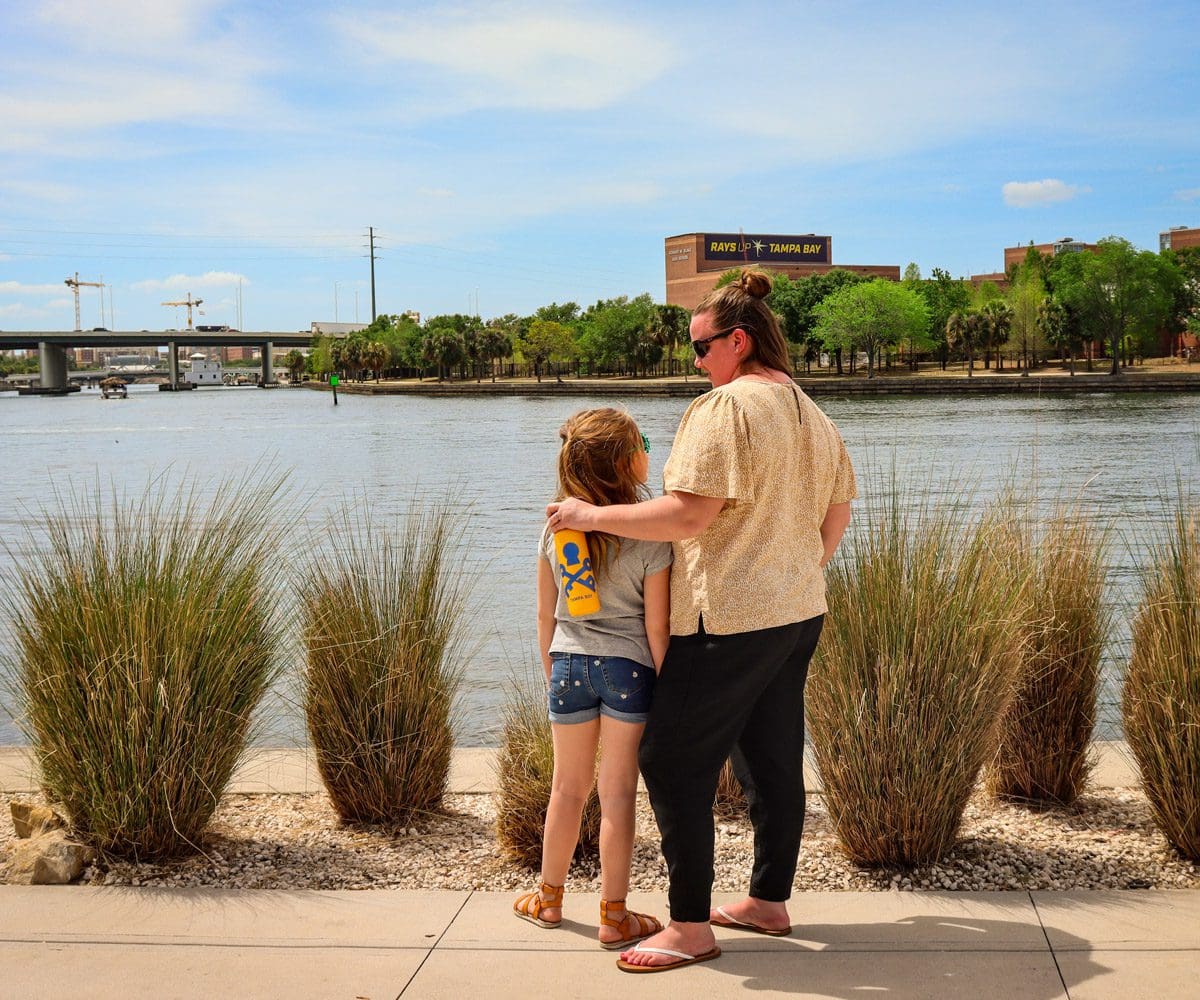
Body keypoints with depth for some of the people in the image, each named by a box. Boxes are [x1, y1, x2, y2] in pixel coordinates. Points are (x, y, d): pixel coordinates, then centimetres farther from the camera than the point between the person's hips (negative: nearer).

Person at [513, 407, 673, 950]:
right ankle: (614, 915, 13)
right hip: (628, 667, -4)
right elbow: (656, 625, -12)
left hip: (569, 665, 4)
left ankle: (549, 898, 30)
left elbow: (545, 614, 6)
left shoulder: (556, 528, -1)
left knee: (568, 787, 17)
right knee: (617, 792, 4)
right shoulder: (650, 534, -14)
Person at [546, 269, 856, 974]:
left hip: (729, 623, -9)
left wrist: (593, 515, -15)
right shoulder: (816, 418, 11)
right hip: (800, 615, 9)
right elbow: (836, 520, 17)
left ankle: (691, 928, 4)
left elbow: (687, 516, -24)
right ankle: (770, 901, 27)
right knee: (775, 761, 16)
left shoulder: (727, 406, -17)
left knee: (674, 762, -1)